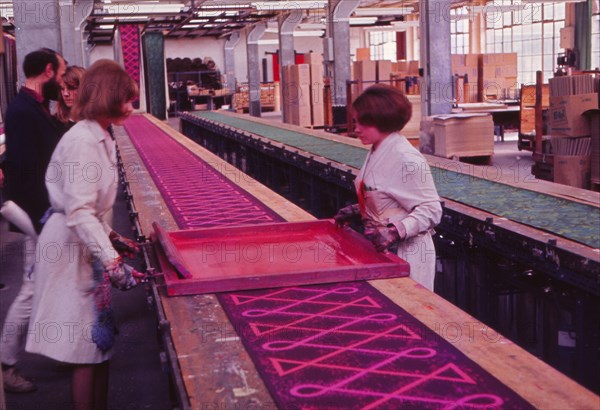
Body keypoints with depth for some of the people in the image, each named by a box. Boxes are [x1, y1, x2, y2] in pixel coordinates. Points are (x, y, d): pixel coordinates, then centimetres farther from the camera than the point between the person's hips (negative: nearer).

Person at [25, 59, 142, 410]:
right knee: (89, 345, 0)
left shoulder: (98, 138, 9)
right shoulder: (83, 141, -20)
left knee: (101, 340, 16)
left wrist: (112, 238, 19)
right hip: (73, 248, -9)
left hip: (87, 243, 9)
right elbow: (79, 213, -27)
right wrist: (112, 263, -31)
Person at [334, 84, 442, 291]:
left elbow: (430, 210, -20)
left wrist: (395, 232, -30)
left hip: (404, 254, -8)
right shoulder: (376, 153, 7)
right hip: (380, 250, 9)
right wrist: (356, 210, 8)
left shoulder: (405, 158, -20)